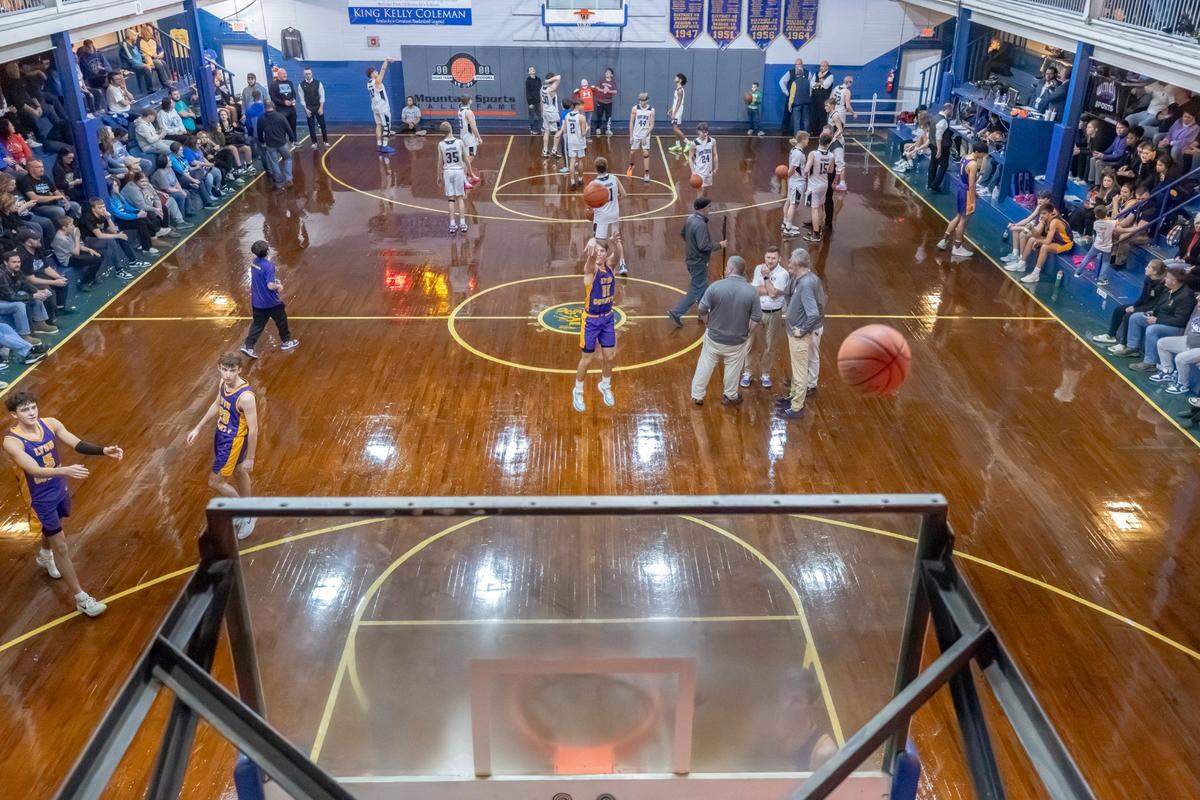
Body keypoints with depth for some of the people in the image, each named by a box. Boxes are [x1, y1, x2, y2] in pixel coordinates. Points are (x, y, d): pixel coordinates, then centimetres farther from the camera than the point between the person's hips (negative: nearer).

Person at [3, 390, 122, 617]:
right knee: (61, 547, -2)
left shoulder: (50, 423, -11)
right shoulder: (12, 442, -27)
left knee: (52, 529, 32)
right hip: (40, 498, -6)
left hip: (59, 489, 6)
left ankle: (44, 556, 66)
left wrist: (103, 450, -28)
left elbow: (77, 444, -11)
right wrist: (66, 471, -53)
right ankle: (80, 598, 7)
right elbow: (35, 470, -38)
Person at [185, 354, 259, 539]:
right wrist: (198, 428, 16)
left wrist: (250, 458, -18)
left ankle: (246, 514, 20)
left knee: (215, 482, 2)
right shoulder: (223, 383, -8)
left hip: (233, 442, -8)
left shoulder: (245, 396, -33)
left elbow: (253, 430, -25)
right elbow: (217, 405, 12)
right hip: (221, 434, 8)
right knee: (238, 473, 25)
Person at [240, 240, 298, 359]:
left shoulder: (254, 262, 0)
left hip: (257, 301, 7)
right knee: (281, 321, 17)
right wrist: (279, 286, -8)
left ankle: (248, 346, 4)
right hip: (270, 302, -7)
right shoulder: (268, 266, -25)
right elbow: (270, 286, -27)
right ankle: (286, 341, 33)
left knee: (257, 324, 12)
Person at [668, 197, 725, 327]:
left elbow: (682, 234, 18)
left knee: (703, 287, 24)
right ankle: (676, 313, 0)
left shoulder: (690, 219, 2)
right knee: (696, 290, 0)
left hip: (691, 259, 10)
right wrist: (719, 245, -16)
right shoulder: (701, 224, -27)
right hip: (699, 262, -10)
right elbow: (704, 246, -29)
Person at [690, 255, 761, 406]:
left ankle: (697, 396, 29)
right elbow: (756, 319, -8)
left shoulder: (715, 286, -18)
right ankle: (730, 396, 38)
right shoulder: (752, 292, -13)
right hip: (737, 341, 1)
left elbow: (702, 310, -11)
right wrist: (746, 331, 8)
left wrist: (709, 325, 7)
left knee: (705, 366, 17)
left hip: (713, 337, -1)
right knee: (733, 369, 20)